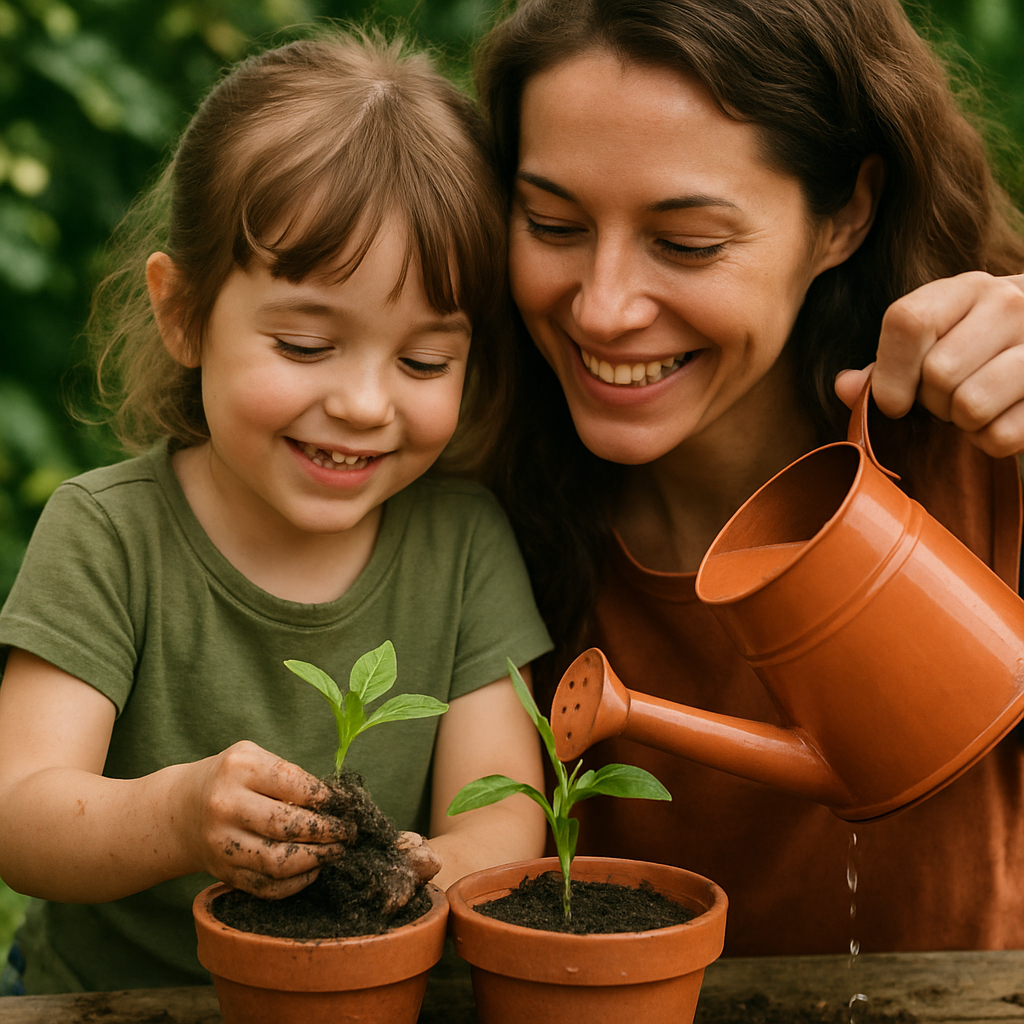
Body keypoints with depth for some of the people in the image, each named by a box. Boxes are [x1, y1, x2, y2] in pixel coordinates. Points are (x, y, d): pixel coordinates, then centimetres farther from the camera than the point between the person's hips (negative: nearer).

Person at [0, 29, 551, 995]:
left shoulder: (464, 540, -3)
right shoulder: (106, 535, -9)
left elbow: (500, 809, -8)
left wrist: (442, 871, -32)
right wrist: (178, 816, -37)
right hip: (107, 990, -2)